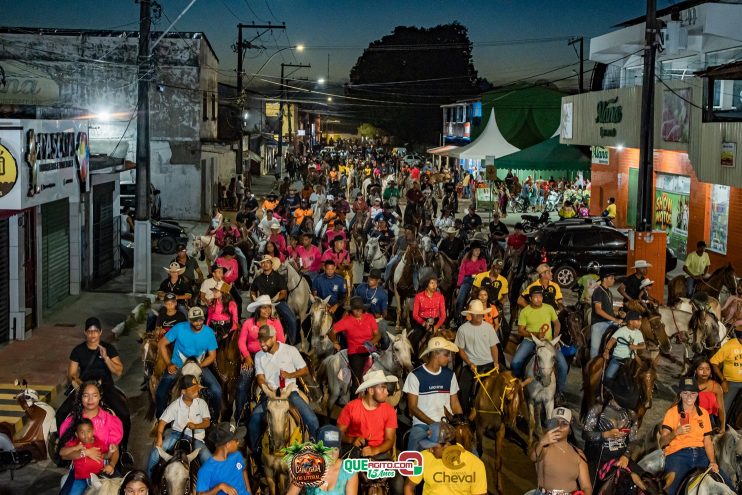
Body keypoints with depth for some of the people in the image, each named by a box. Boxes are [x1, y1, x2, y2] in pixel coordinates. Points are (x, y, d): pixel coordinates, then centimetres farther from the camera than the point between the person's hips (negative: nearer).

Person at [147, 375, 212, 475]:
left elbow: (207, 422, -3)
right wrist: (159, 437, -24)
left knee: (208, 460, -23)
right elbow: (163, 421, -8)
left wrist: (196, 426, -24)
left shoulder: (201, 403, -4)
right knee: (156, 450, -21)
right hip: (177, 433, 0)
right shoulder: (176, 405, -7)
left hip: (196, 437, 0)